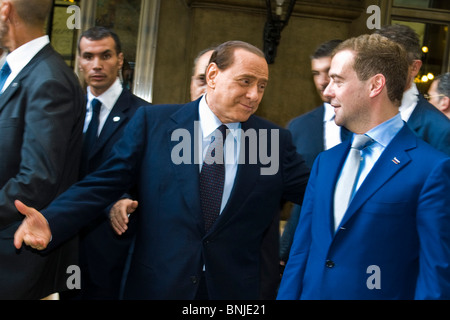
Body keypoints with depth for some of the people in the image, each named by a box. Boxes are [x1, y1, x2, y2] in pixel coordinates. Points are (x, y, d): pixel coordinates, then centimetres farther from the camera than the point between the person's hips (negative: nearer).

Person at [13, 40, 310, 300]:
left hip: (235, 289, 2)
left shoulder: (276, 140, 2)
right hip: (157, 285, -1)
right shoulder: (153, 122, -3)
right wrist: (50, 222, -18)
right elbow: (105, 182, -5)